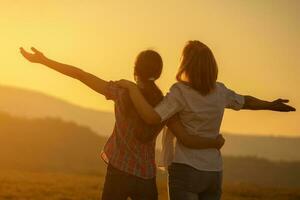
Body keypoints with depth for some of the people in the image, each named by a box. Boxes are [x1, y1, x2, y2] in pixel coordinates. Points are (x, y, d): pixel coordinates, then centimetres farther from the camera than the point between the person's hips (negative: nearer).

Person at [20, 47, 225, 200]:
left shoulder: (123, 92, -8)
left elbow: (81, 75, -9)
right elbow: (187, 140, -12)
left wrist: (43, 60, -4)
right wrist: (216, 142, 7)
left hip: (119, 172, -2)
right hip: (146, 177, 2)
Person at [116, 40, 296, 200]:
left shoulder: (180, 92, -14)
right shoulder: (220, 91, 5)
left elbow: (152, 118, -25)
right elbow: (246, 101, 23)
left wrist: (131, 87, -16)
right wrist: (272, 105, 41)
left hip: (186, 170, -6)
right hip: (214, 172, 6)